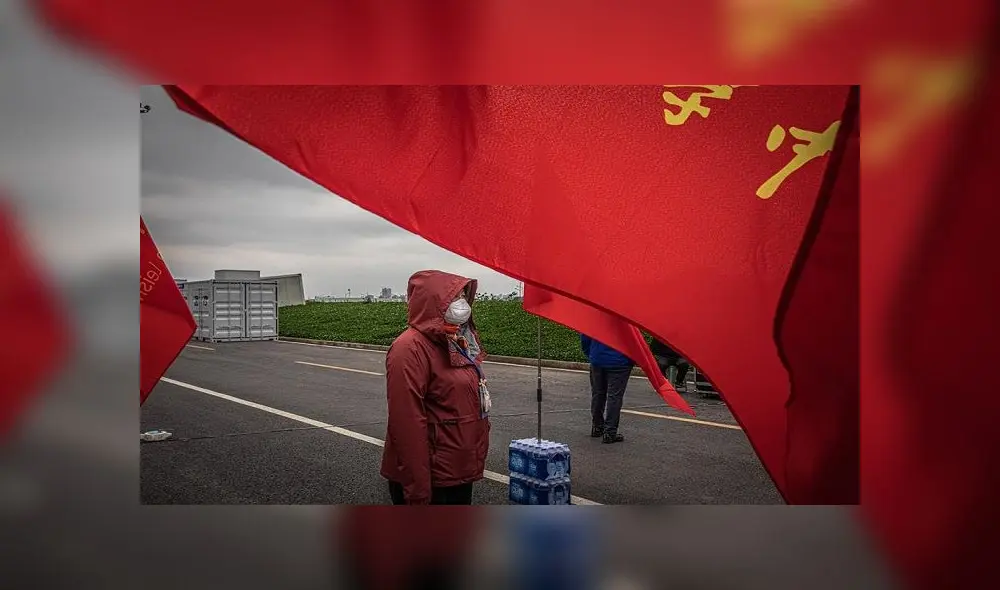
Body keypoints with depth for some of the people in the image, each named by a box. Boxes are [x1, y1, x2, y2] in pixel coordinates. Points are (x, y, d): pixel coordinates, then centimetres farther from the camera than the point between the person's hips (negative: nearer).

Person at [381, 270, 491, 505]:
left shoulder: (459, 342, 8)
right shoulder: (411, 348, -21)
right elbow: (407, 423, -26)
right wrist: (417, 490, -27)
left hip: (460, 472, 9)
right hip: (430, 479, -9)